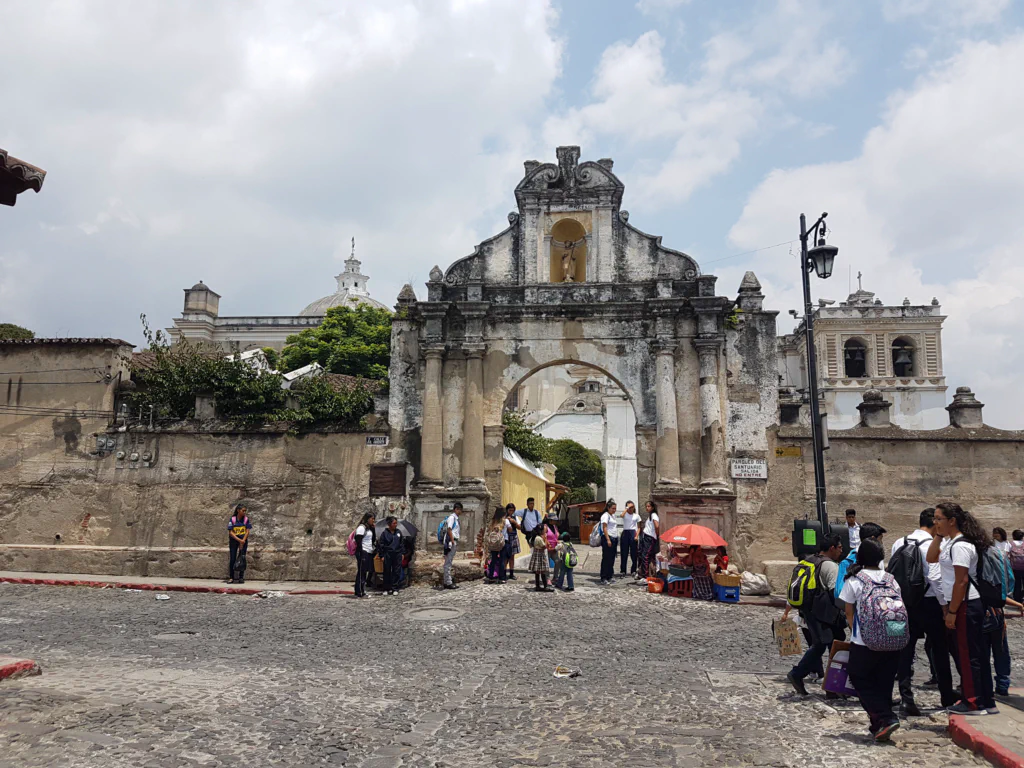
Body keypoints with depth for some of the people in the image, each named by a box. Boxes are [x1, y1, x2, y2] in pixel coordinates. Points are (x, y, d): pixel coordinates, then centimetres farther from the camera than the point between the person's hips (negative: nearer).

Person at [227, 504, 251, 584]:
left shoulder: (246, 519, -2)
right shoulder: (232, 519, -8)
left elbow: (247, 531, -3)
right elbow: (230, 532, -10)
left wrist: (243, 541, -14)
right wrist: (239, 540, -17)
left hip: (243, 541, 2)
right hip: (233, 541, -2)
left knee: (242, 559, 2)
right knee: (232, 559, -2)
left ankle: (241, 577, 8)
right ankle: (231, 578, 5)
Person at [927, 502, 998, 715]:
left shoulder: (960, 546, -19)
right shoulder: (950, 542, 10)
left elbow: (961, 581, -21)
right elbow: (931, 558, 16)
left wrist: (952, 612, -18)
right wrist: (938, 536, 5)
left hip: (965, 606, -10)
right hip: (964, 605, 10)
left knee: (968, 655, -1)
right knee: (978, 654, 15)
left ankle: (974, 703, 9)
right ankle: (986, 701, 24)